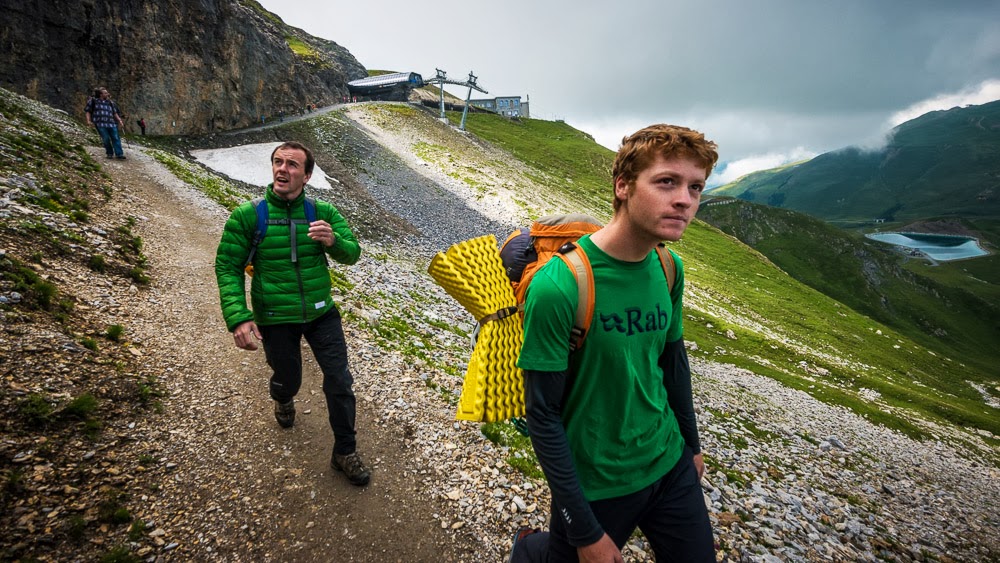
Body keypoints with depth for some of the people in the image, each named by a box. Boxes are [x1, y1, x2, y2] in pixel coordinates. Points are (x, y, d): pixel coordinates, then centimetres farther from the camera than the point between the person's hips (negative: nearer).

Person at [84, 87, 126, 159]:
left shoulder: (110, 102, 17)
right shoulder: (93, 101, 7)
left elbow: (115, 113, 22)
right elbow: (88, 111, 9)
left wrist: (119, 120, 10)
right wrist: (89, 120, -2)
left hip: (111, 123, 3)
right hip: (100, 123, -3)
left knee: (116, 138, -7)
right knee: (106, 139, -5)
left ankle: (119, 154, -11)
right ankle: (110, 153, 7)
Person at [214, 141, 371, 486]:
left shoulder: (323, 212, -6)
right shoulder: (247, 215, -11)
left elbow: (352, 254, -5)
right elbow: (227, 267, -8)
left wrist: (333, 241, -29)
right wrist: (238, 317, -19)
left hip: (321, 313, 1)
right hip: (275, 319, -1)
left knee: (340, 381, 0)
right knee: (287, 379, 18)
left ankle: (345, 453, 20)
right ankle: (283, 401, 59)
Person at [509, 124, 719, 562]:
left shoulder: (669, 269, -7)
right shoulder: (558, 285, -28)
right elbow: (543, 414, -21)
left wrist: (691, 443, 17)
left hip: (670, 464, 6)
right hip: (594, 483, -5)